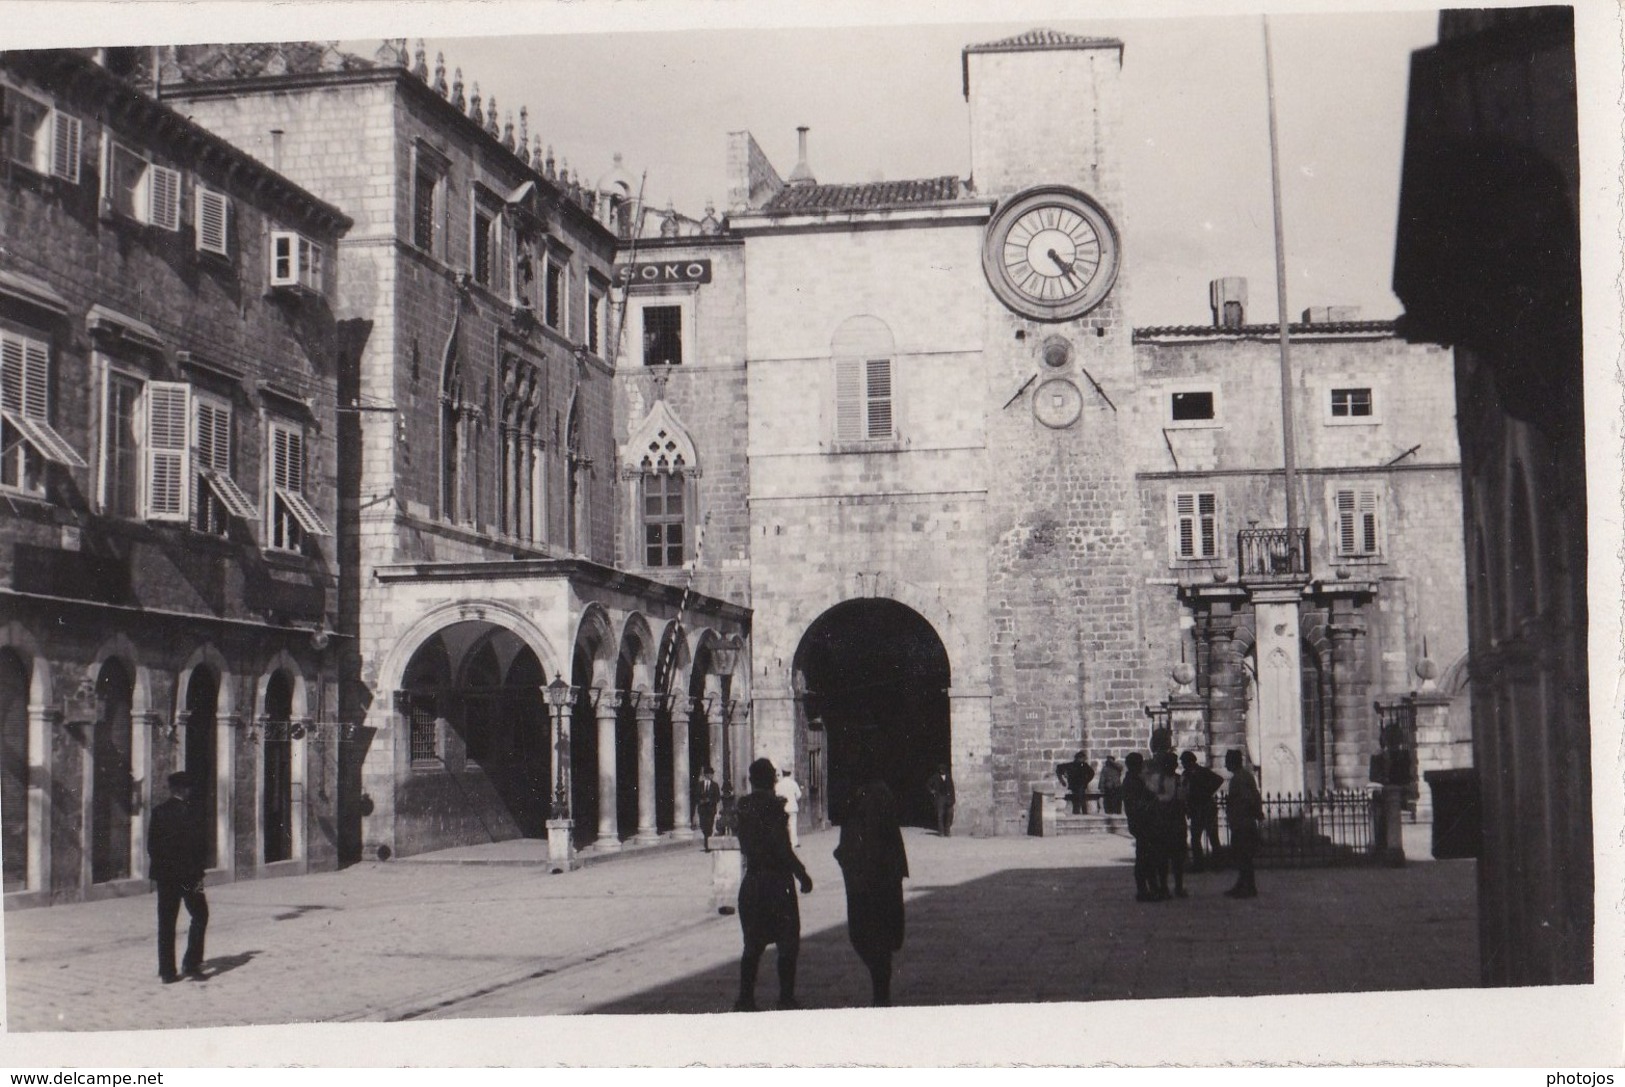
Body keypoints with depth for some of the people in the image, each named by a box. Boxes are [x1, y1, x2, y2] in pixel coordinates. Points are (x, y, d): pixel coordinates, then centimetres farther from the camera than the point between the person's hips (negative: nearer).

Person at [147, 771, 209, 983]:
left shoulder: (158, 812, 4)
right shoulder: (187, 812, -12)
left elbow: (151, 845, 7)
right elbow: (198, 844, -12)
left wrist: (159, 867, 13)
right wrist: (198, 873, -3)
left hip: (164, 875, 5)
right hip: (188, 875, -5)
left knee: (166, 922, 7)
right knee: (199, 916, 10)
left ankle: (167, 970, 8)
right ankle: (191, 963, 3)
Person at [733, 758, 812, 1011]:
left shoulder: (744, 807, 4)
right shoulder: (774, 806, -14)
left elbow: (743, 846, 11)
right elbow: (783, 848, -18)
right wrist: (802, 875, -10)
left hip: (751, 881, 6)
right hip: (777, 881, -6)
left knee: (753, 943, 13)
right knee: (787, 942, 4)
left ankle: (745, 999, 13)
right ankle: (786, 998, 4)